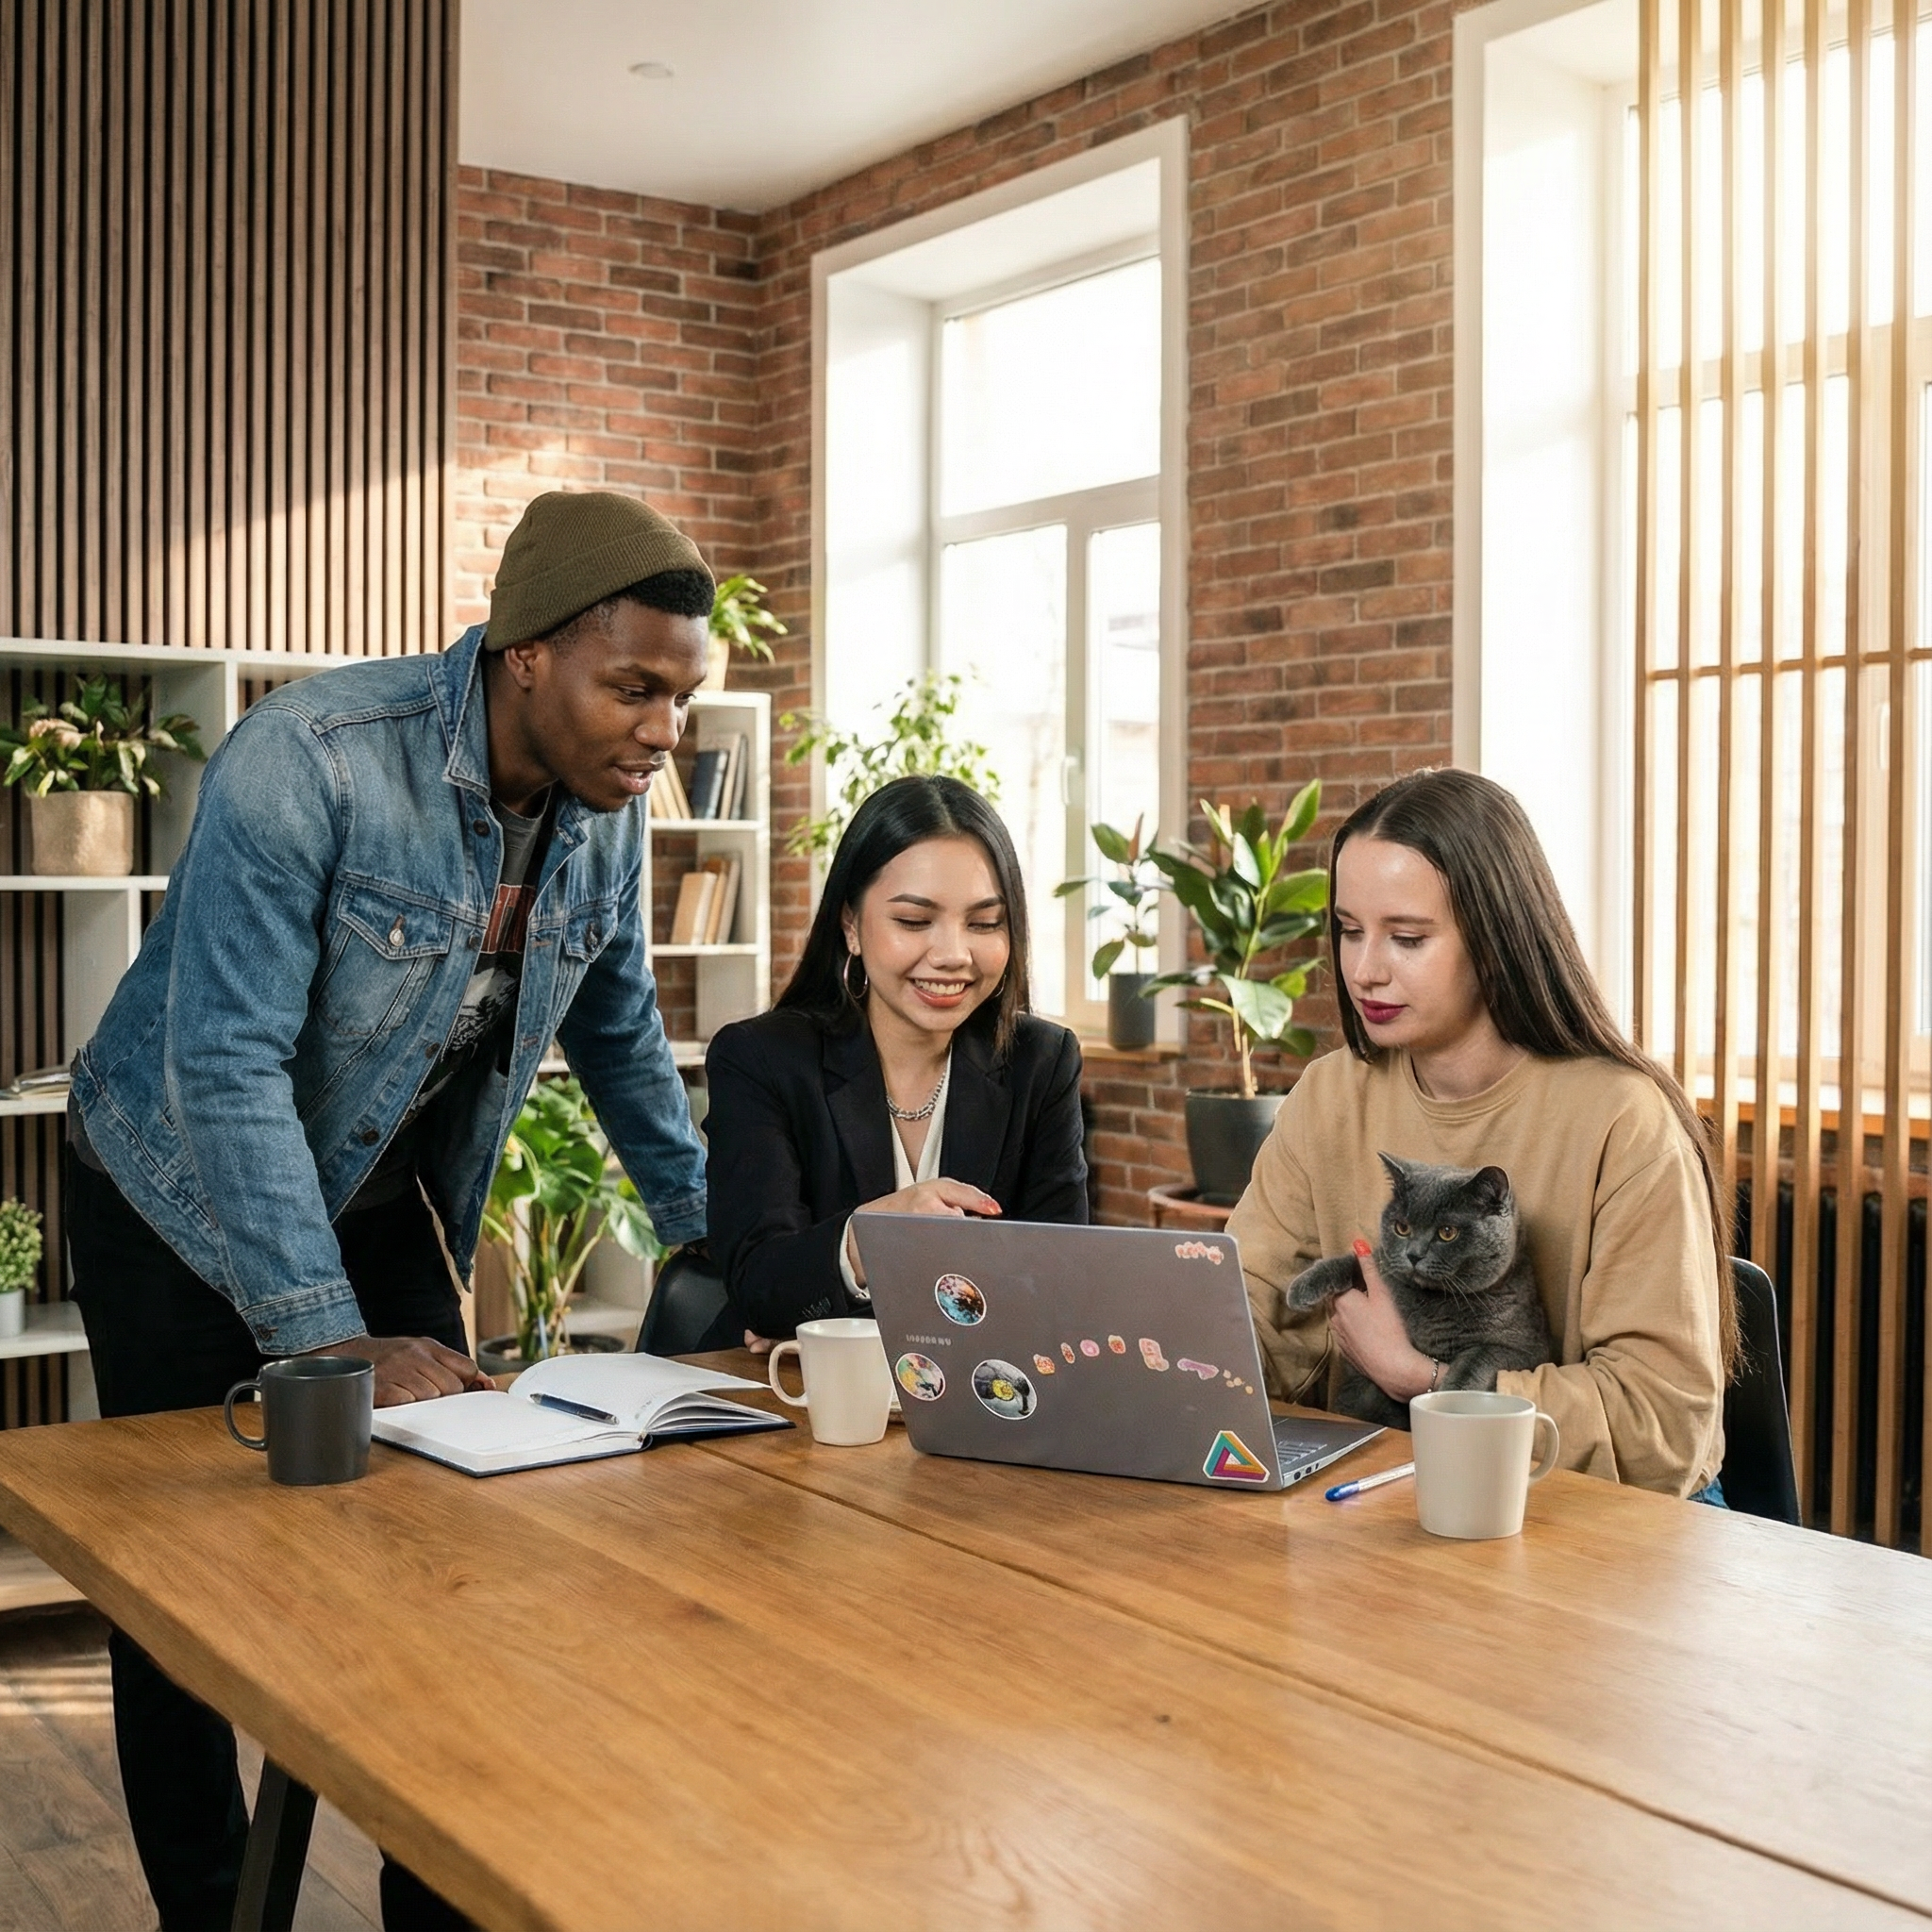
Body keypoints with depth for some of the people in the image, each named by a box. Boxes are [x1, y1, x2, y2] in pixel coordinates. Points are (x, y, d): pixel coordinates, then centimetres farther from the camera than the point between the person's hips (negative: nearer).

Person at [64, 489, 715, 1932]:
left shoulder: (609, 811, -9)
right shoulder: (309, 759, -30)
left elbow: (619, 1038, 5)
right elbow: (226, 1066, -33)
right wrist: (331, 1344, -34)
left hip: (382, 1203, 5)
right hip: (185, 1201, -5)